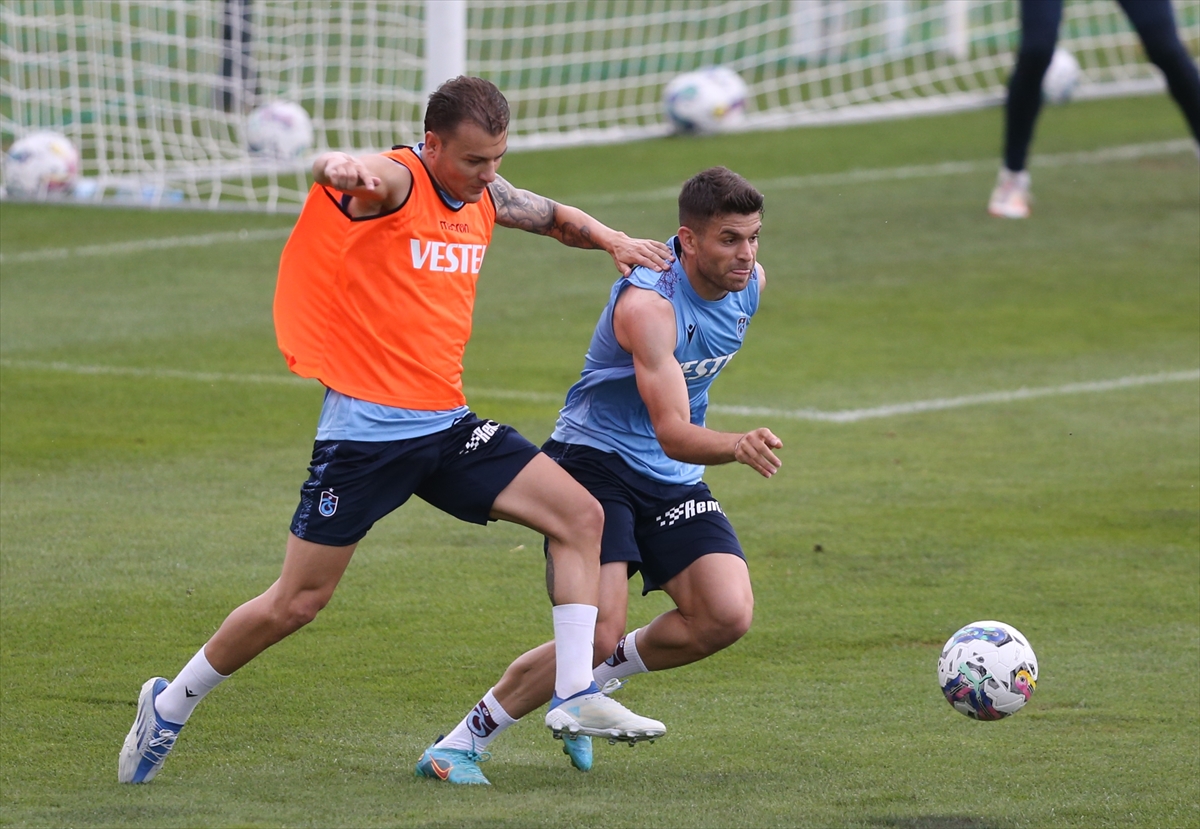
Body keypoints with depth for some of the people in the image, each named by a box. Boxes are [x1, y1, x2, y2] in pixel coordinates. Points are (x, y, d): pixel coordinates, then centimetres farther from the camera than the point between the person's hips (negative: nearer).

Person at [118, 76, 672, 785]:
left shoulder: (485, 195, 9)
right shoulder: (395, 183, -14)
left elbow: (553, 216, 31)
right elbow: (335, 174, -38)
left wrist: (611, 241, 12)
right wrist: (345, 167, -63)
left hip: (447, 426, 7)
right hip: (366, 428, -7)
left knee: (580, 514, -9)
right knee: (299, 602, -1)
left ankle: (577, 694, -7)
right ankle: (171, 704, 19)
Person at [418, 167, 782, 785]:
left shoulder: (750, 282, -2)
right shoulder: (648, 303, -26)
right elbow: (673, 434, -33)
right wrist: (735, 446, -51)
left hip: (673, 480, 7)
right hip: (595, 461, -7)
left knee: (727, 617, -15)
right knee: (599, 633, -22)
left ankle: (593, 684, 11)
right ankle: (470, 735, -3)